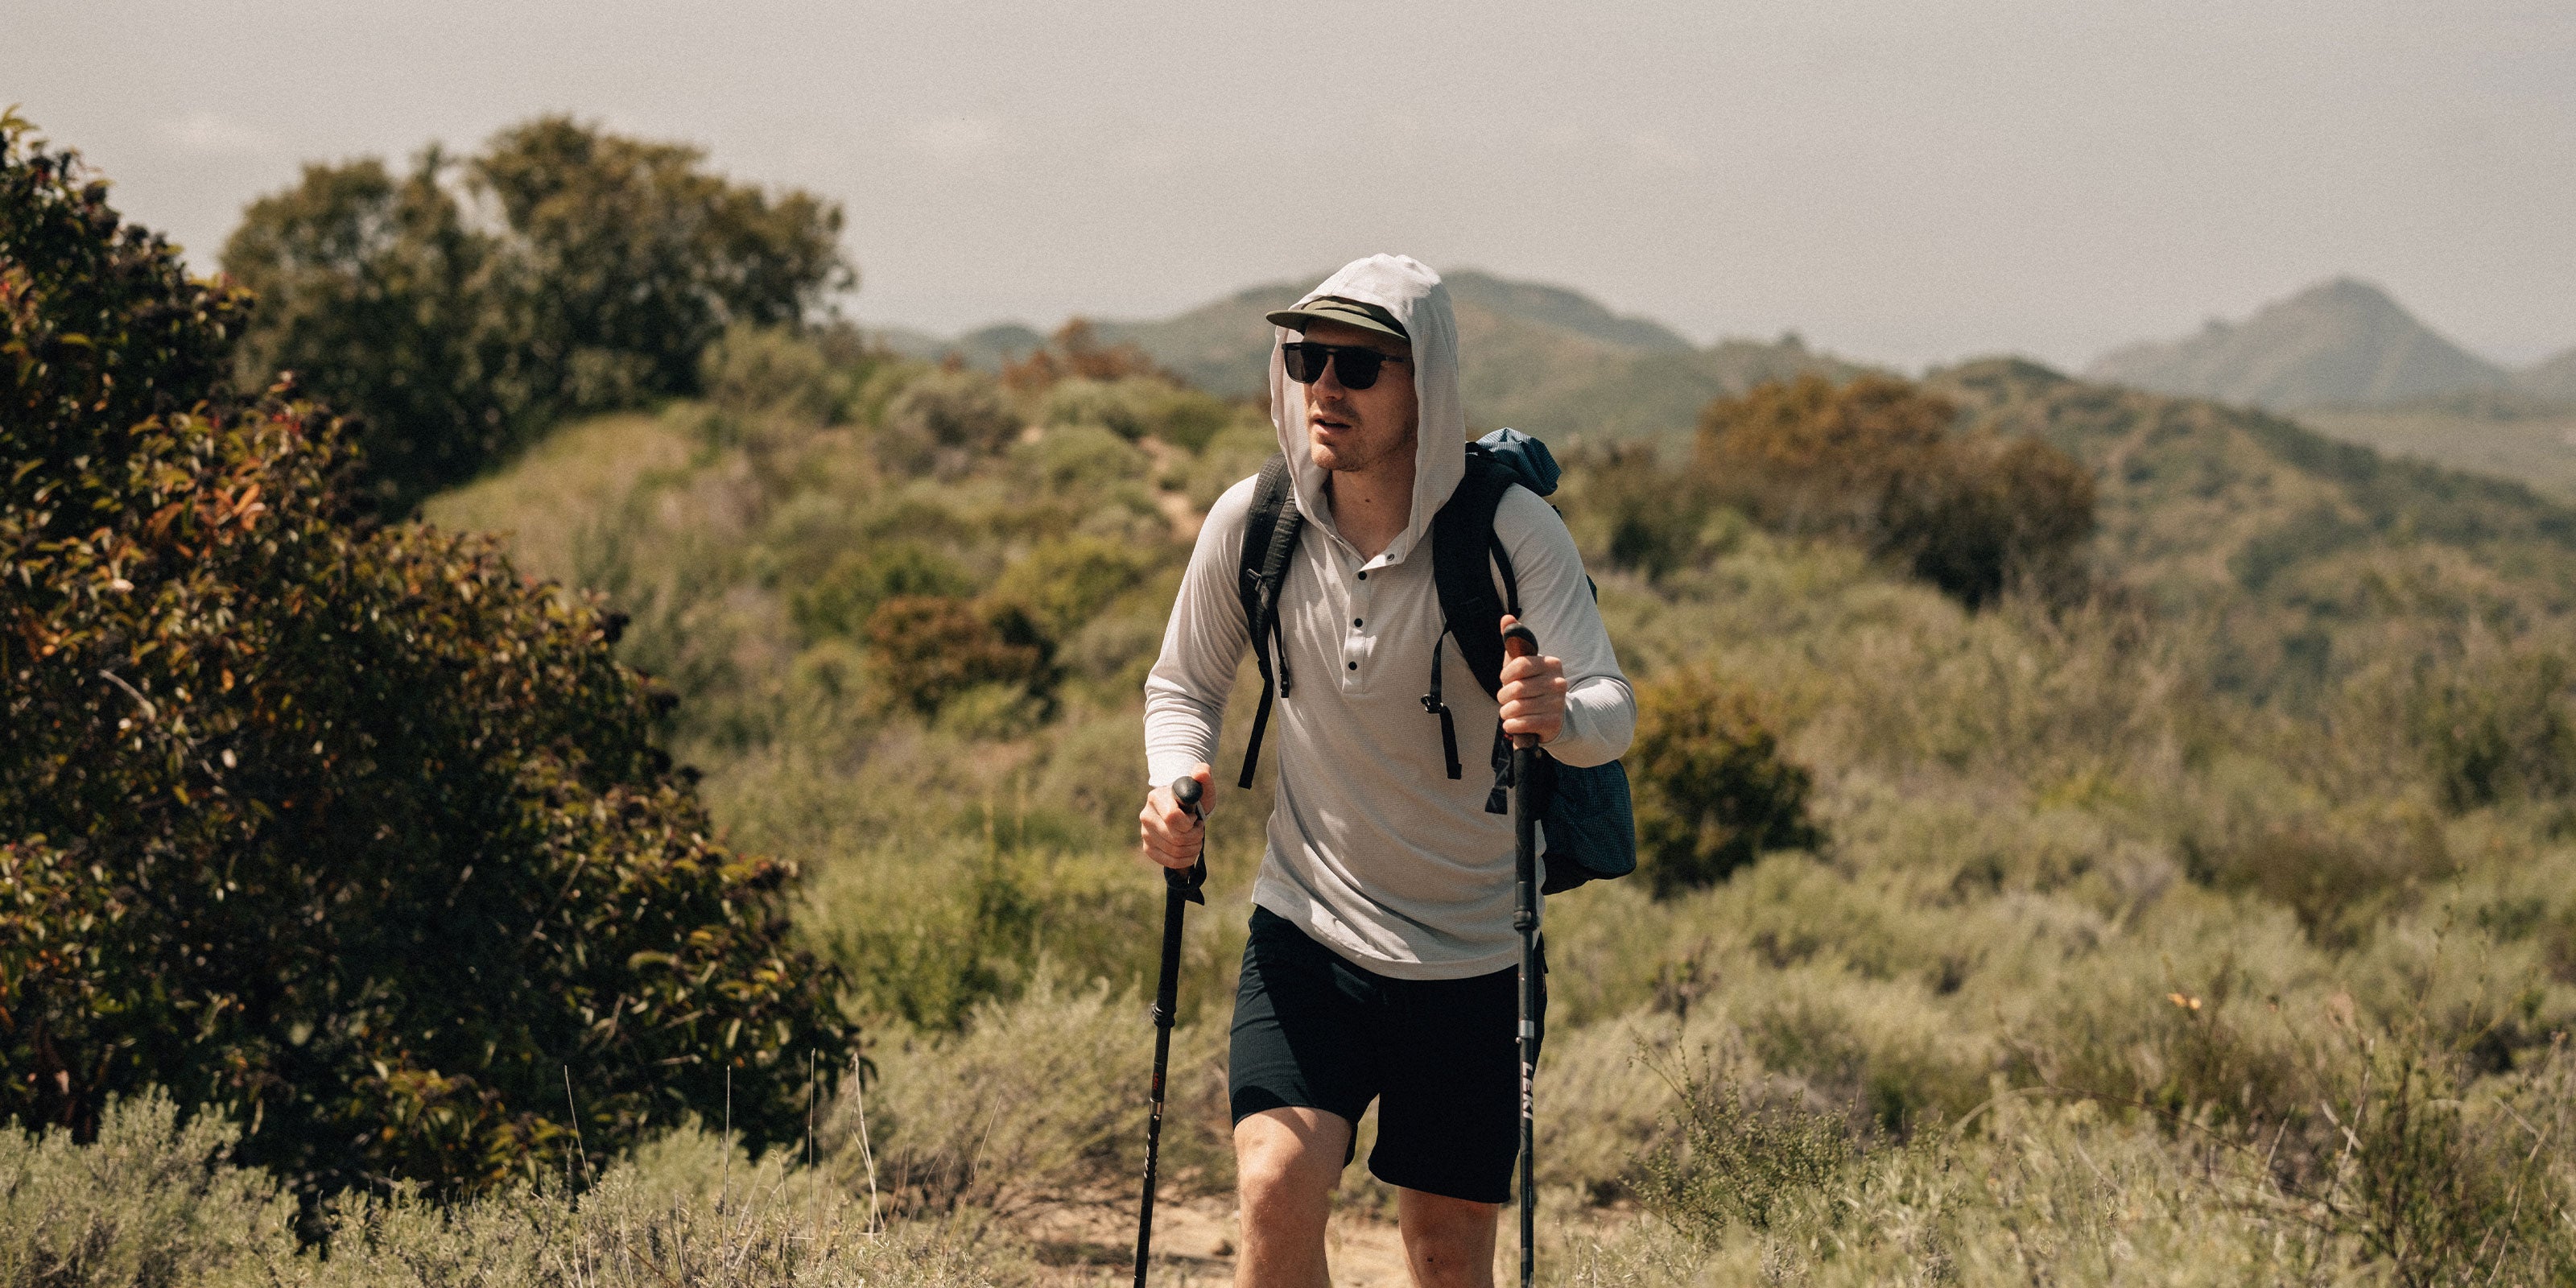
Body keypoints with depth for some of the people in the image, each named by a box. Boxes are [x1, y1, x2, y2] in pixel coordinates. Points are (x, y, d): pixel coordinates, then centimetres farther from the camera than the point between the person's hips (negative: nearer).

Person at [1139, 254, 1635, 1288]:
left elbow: (1611, 707, -28)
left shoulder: (1512, 533, -17)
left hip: (1467, 958, -1)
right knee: (1277, 1190, -21)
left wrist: (1560, 716, -52)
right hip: (1305, 936, 1)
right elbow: (1184, 683, 8)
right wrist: (1175, 781, -14)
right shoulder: (1254, 522, -9)